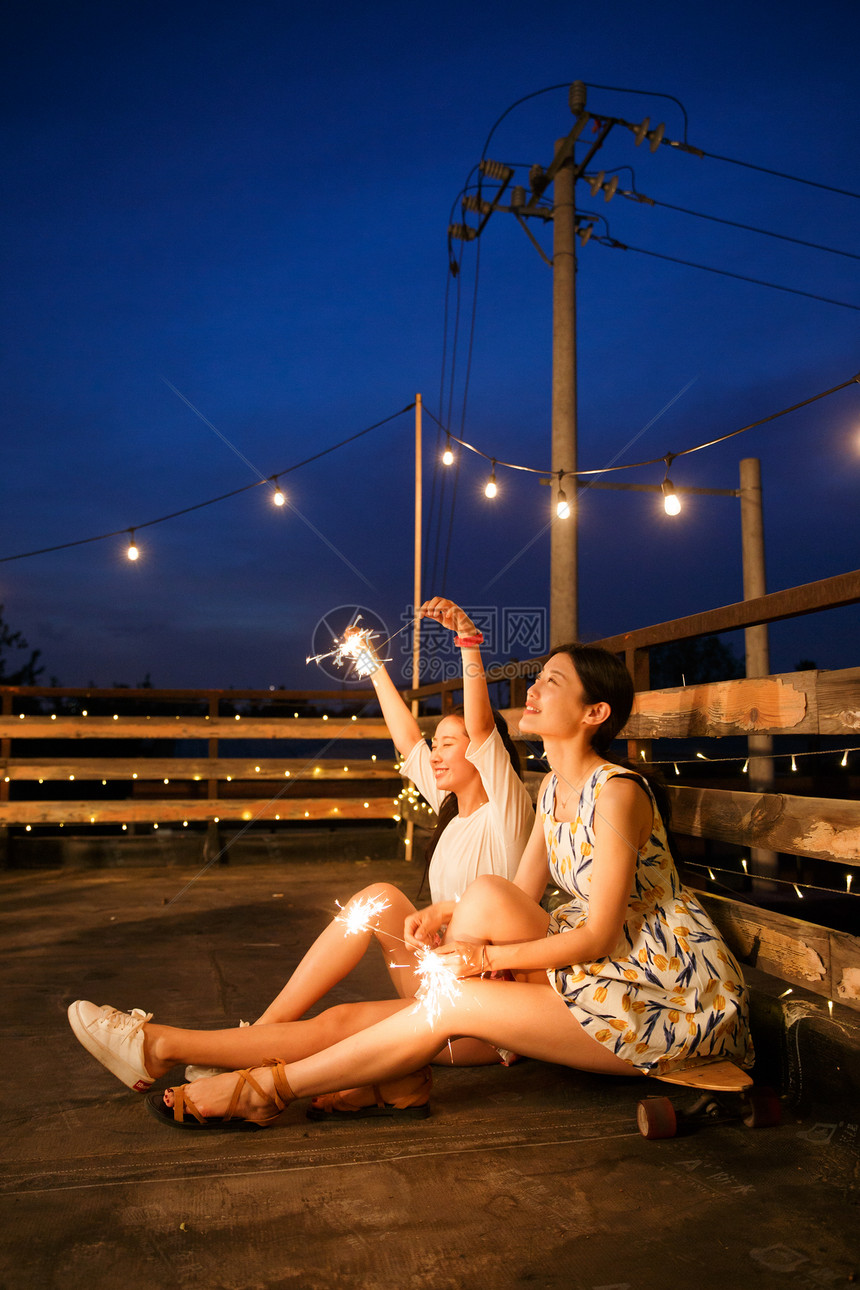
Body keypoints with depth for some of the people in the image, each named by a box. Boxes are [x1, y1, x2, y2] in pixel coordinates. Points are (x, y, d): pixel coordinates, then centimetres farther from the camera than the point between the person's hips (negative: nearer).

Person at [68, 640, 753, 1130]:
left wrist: (484, 954, -20)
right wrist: (449, 922, -11)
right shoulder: (552, 790, 8)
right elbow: (519, 904, 7)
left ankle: (269, 1088, -14)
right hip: (604, 976, 7)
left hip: (668, 988, -7)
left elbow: (598, 935, -19)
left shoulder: (616, 791, -17)